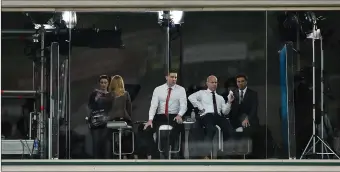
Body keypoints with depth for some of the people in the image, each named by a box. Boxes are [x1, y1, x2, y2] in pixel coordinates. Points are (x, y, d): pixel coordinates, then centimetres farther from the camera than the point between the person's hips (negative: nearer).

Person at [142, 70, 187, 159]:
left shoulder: (181, 90, 5)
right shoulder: (158, 89, 7)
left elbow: (183, 105, -4)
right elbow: (153, 105, -1)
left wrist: (179, 115, -26)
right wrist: (150, 120, -17)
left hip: (174, 117, -1)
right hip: (160, 116, 1)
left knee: (179, 125, -36)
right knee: (147, 130, -23)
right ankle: (151, 153, -9)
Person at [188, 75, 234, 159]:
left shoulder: (220, 98, 30)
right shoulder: (202, 93, 19)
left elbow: (225, 112, 17)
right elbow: (191, 97, -1)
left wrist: (229, 102, 2)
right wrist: (200, 107, -4)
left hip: (218, 116, 4)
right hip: (207, 116, -4)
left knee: (228, 128, -30)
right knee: (211, 129, -38)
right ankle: (206, 155, -36)